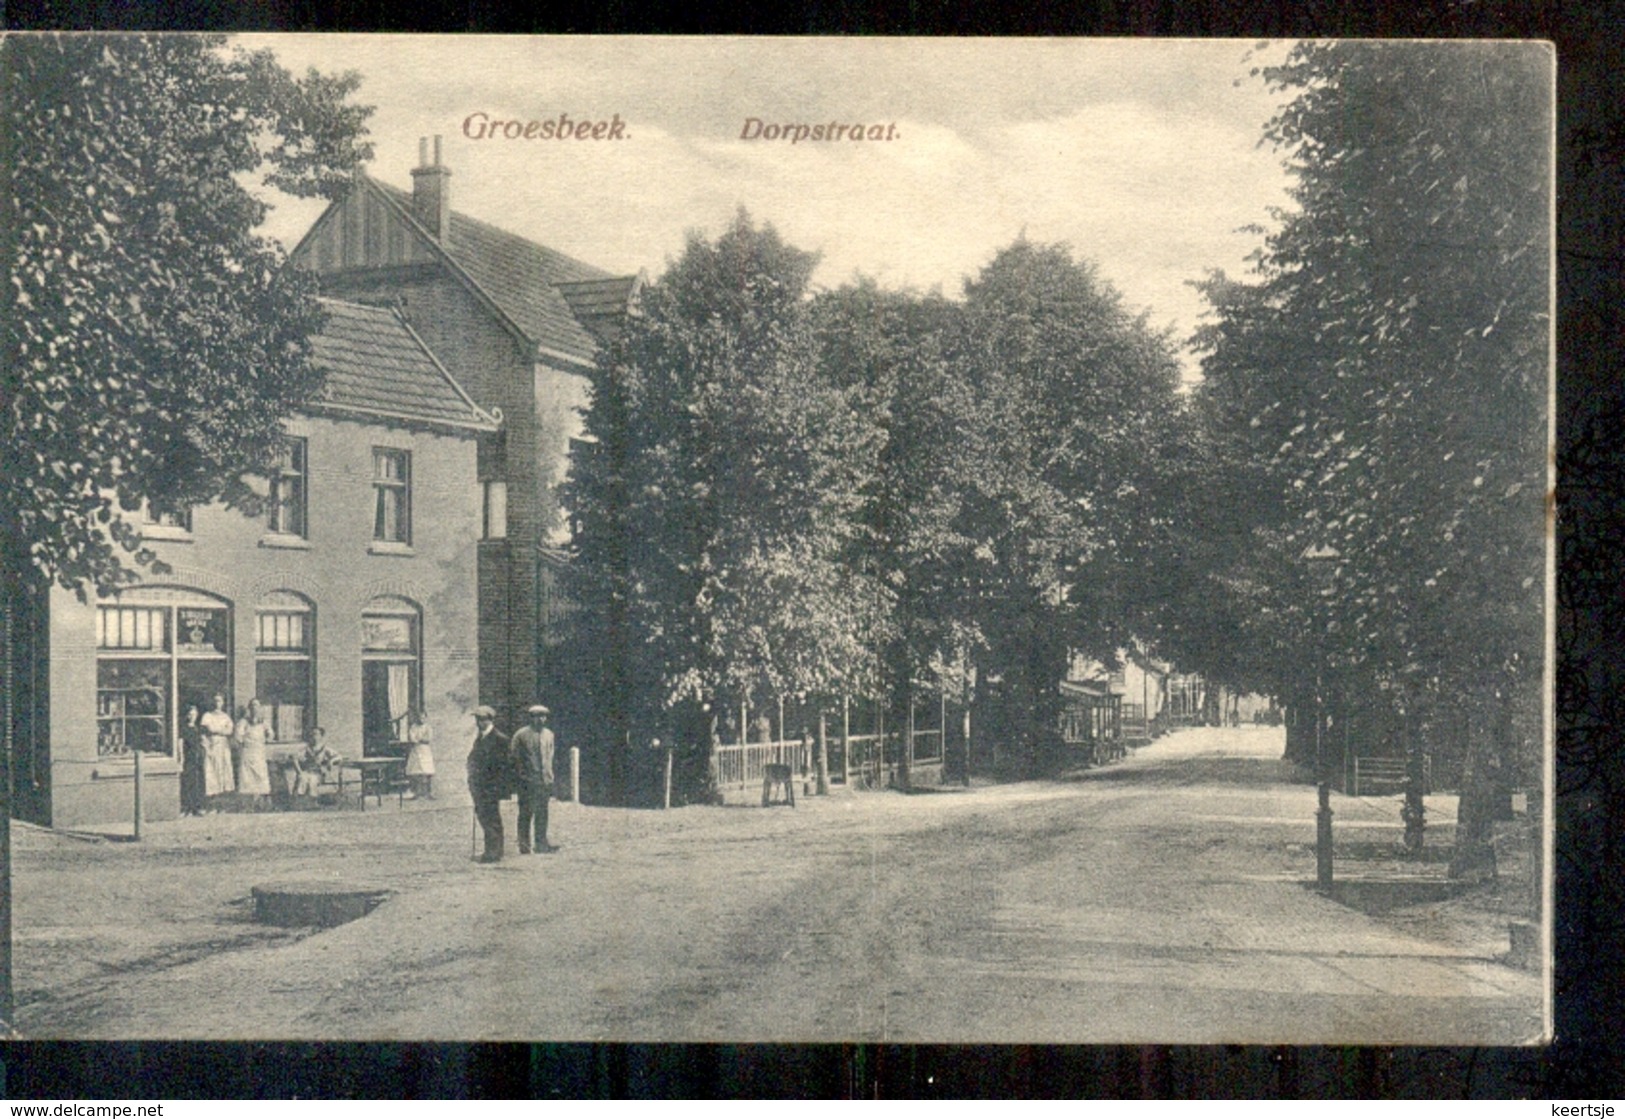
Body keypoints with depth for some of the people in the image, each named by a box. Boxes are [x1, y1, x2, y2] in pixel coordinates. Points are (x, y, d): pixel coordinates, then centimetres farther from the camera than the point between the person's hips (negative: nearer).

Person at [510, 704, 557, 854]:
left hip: (544, 781, 5)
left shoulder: (549, 734, 10)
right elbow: (516, 758, -4)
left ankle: (542, 844, 15)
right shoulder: (522, 735, -6)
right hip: (528, 781, -5)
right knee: (525, 814, 1)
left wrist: (550, 777, 13)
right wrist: (521, 776, -8)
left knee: (542, 814, 8)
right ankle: (524, 847, 7)